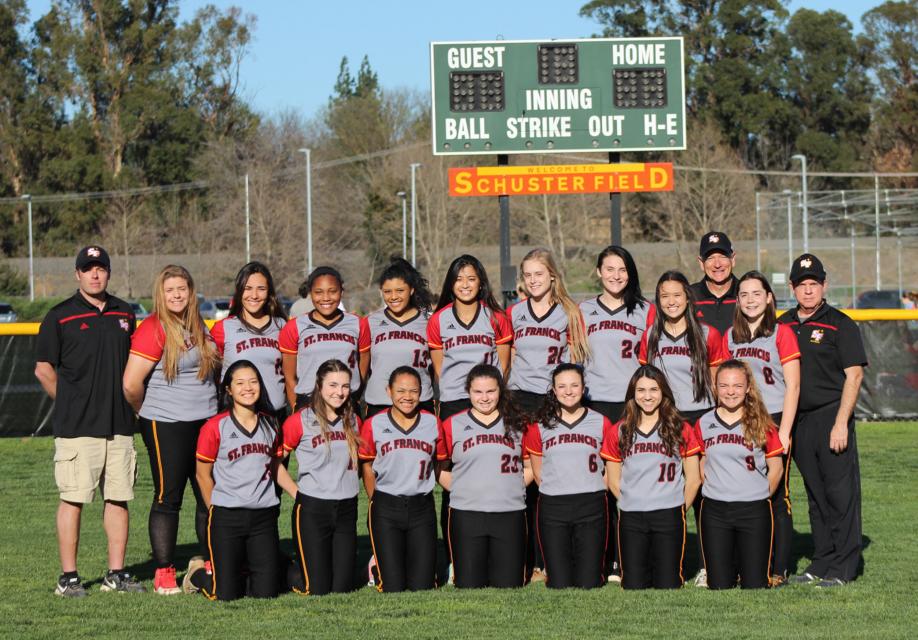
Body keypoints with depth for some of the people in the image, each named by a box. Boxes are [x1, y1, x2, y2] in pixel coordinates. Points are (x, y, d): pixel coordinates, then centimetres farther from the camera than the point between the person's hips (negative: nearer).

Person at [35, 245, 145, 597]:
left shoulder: (124, 313, 13)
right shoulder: (60, 316, -2)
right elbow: (43, 369, 1)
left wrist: (129, 405, 13)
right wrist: (70, 405, 2)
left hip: (120, 424, 5)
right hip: (77, 427, -5)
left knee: (119, 498, 5)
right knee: (73, 499, -5)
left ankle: (117, 573, 11)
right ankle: (68, 577, -2)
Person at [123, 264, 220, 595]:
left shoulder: (199, 327, 11)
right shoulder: (154, 329, -12)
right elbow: (131, 383, -17)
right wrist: (147, 412, -1)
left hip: (206, 421, 7)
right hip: (167, 426, -7)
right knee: (168, 498, -2)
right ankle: (164, 573, 5)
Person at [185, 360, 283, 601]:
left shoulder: (270, 425, 8)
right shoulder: (215, 427, -6)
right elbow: (203, 474, 1)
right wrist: (216, 510, 6)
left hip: (264, 515, 4)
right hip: (227, 517, -4)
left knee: (266, 592, -2)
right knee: (225, 595, -7)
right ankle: (198, 573, 26)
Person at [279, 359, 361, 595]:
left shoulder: (353, 421, 8)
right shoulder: (300, 421, -8)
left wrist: (347, 486, 7)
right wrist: (297, 493, -7)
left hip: (346, 510, 5)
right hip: (312, 510, -5)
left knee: (342, 588, 4)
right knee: (317, 589, -4)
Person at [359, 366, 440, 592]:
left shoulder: (432, 423, 4)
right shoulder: (374, 425, -1)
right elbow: (367, 468, 8)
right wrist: (378, 503, 7)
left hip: (422, 508, 2)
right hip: (386, 508, -2)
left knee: (422, 587, -2)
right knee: (393, 587, -4)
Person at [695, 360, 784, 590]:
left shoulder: (761, 424, -1)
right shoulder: (704, 424, 5)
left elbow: (776, 468, 5)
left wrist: (759, 497, 6)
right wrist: (717, 490, 5)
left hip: (754, 511, -2)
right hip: (714, 511, 2)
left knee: (755, 586, -2)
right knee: (719, 586, 1)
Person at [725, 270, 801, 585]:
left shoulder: (782, 334, -3)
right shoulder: (730, 337, 11)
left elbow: (792, 387, -6)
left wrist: (784, 432, -12)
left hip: (774, 421, -4)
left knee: (776, 497, -2)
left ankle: (778, 569, 2)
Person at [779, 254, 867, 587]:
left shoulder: (840, 324, -3)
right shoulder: (782, 325, 13)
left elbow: (854, 374, -8)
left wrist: (841, 423, -15)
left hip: (832, 417, -5)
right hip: (797, 419, 6)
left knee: (841, 493, -5)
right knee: (815, 495, 12)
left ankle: (843, 568, -2)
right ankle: (822, 562, 18)